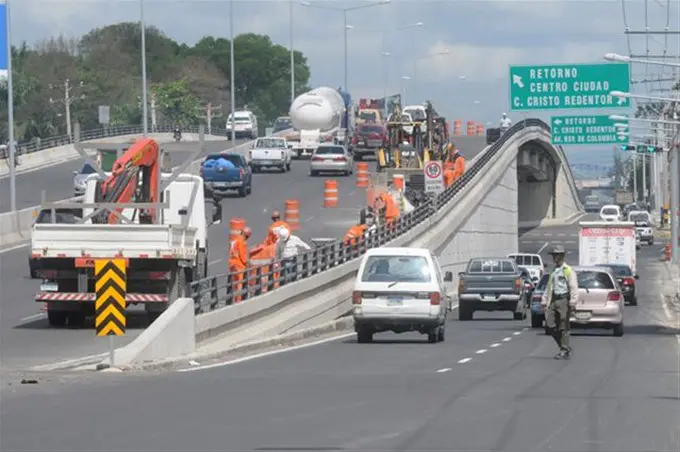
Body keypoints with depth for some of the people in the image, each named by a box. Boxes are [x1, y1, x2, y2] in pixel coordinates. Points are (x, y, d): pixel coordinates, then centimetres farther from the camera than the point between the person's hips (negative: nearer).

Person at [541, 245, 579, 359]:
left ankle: (565, 351, 0)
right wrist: (544, 302, 19)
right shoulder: (553, 272, 20)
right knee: (550, 325, 1)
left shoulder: (568, 270, -4)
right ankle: (565, 347, 13)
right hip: (554, 300, 7)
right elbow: (548, 288, 24)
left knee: (563, 327, -6)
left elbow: (574, 288, -10)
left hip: (564, 300, -7)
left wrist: (572, 302, -19)